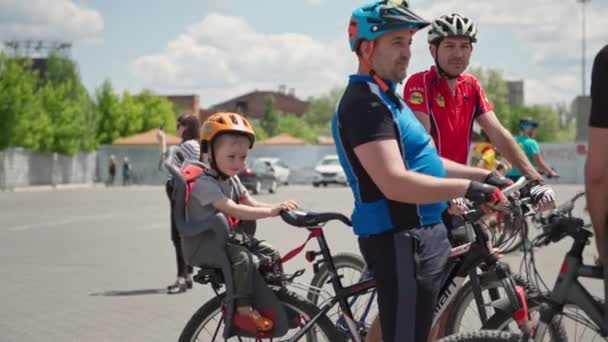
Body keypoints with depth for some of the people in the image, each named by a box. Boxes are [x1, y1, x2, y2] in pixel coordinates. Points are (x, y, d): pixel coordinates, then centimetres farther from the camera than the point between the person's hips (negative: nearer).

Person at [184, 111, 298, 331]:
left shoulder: (232, 180, 11)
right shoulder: (205, 183, -21)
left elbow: (251, 204, 4)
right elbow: (234, 210, -32)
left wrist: (278, 207, -15)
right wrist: (271, 211, -38)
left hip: (230, 236, 9)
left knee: (272, 254, 0)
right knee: (242, 258, -33)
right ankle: (244, 309, -23)